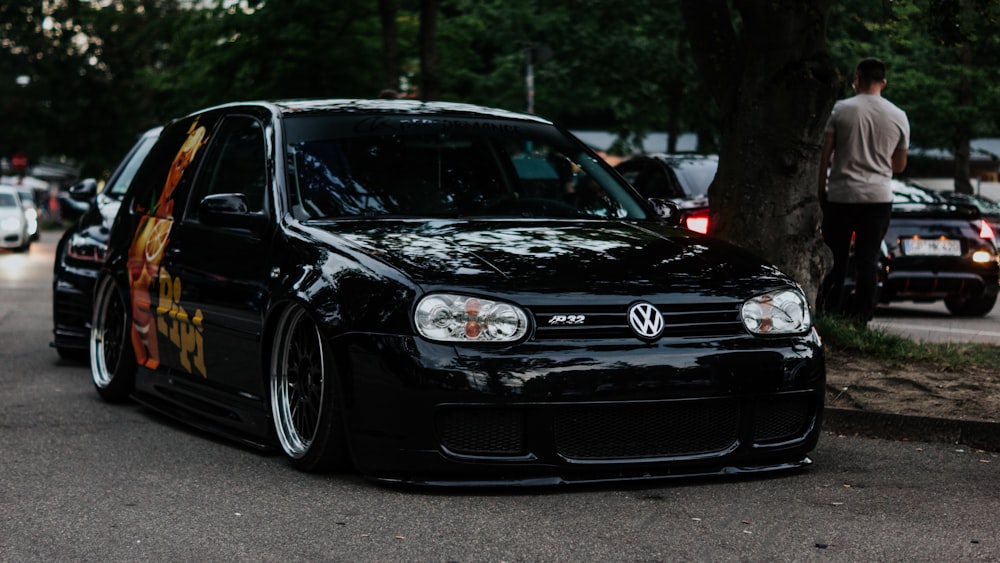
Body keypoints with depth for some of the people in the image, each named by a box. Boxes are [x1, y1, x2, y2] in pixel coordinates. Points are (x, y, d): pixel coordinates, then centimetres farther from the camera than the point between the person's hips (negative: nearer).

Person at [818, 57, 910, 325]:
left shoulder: (842, 109, -4)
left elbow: (825, 155, -3)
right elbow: (899, 165, 11)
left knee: (835, 260, 7)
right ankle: (860, 320, 2)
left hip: (840, 195, -1)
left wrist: (822, 190, 7)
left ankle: (829, 315, 7)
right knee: (868, 261, 4)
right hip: (879, 197, 1)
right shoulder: (898, 116, 3)